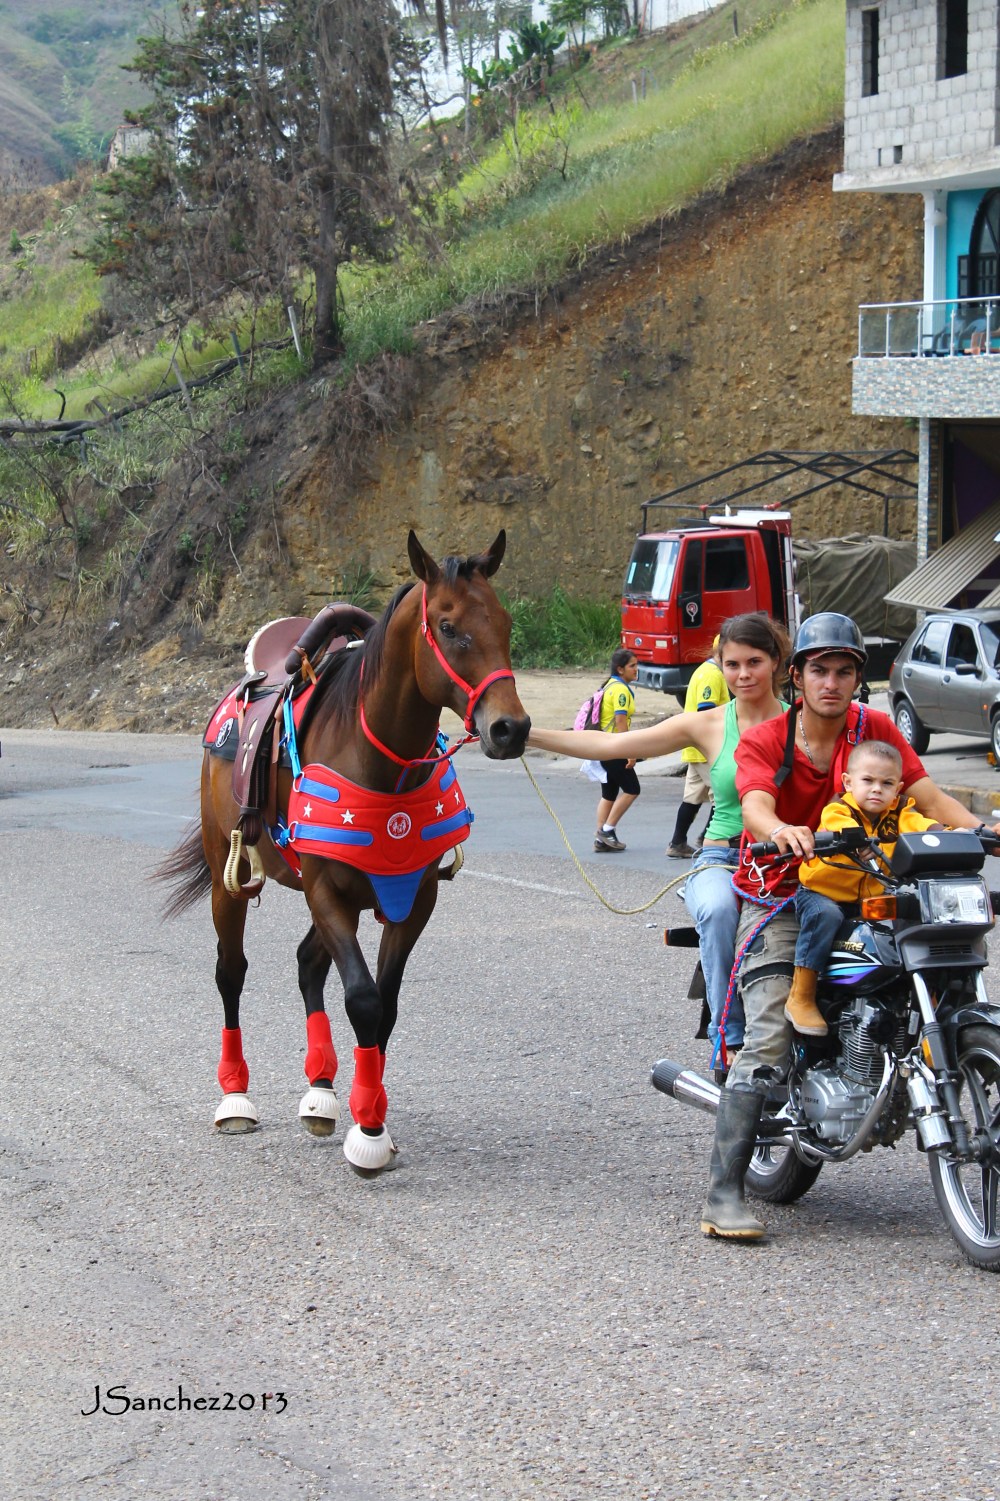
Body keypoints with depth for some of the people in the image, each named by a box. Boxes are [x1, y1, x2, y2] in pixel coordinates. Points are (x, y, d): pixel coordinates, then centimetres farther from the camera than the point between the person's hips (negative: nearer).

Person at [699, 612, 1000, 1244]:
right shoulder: (762, 742, -3)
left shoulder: (876, 729, 5)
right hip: (778, 899, -4)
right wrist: (783, 831, -47)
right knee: (770, 1040, -18)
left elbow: (926, 794, -4)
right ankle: (724, 1193, -22)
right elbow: (756, 807, -23)